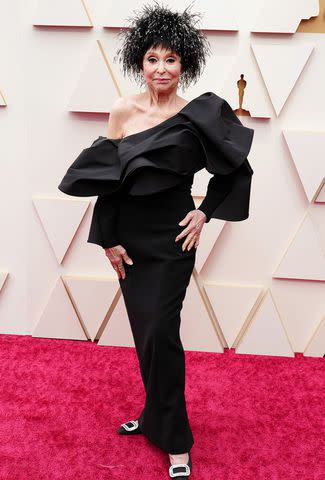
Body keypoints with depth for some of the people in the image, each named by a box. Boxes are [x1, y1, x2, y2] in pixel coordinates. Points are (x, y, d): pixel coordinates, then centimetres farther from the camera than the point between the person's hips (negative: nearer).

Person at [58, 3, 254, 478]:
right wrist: (108, 239, -2)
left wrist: (205, 213, -4)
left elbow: (234, 169, 4)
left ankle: (175, 440, 12)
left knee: (160, 332, -5)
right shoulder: (123, 110, -1)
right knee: (144, 330, 12)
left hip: (172, 239, -3)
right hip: (130, 237, 3)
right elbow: (105, 178, 0)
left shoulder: (197, 115, -7)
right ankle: (155, 415, 33)